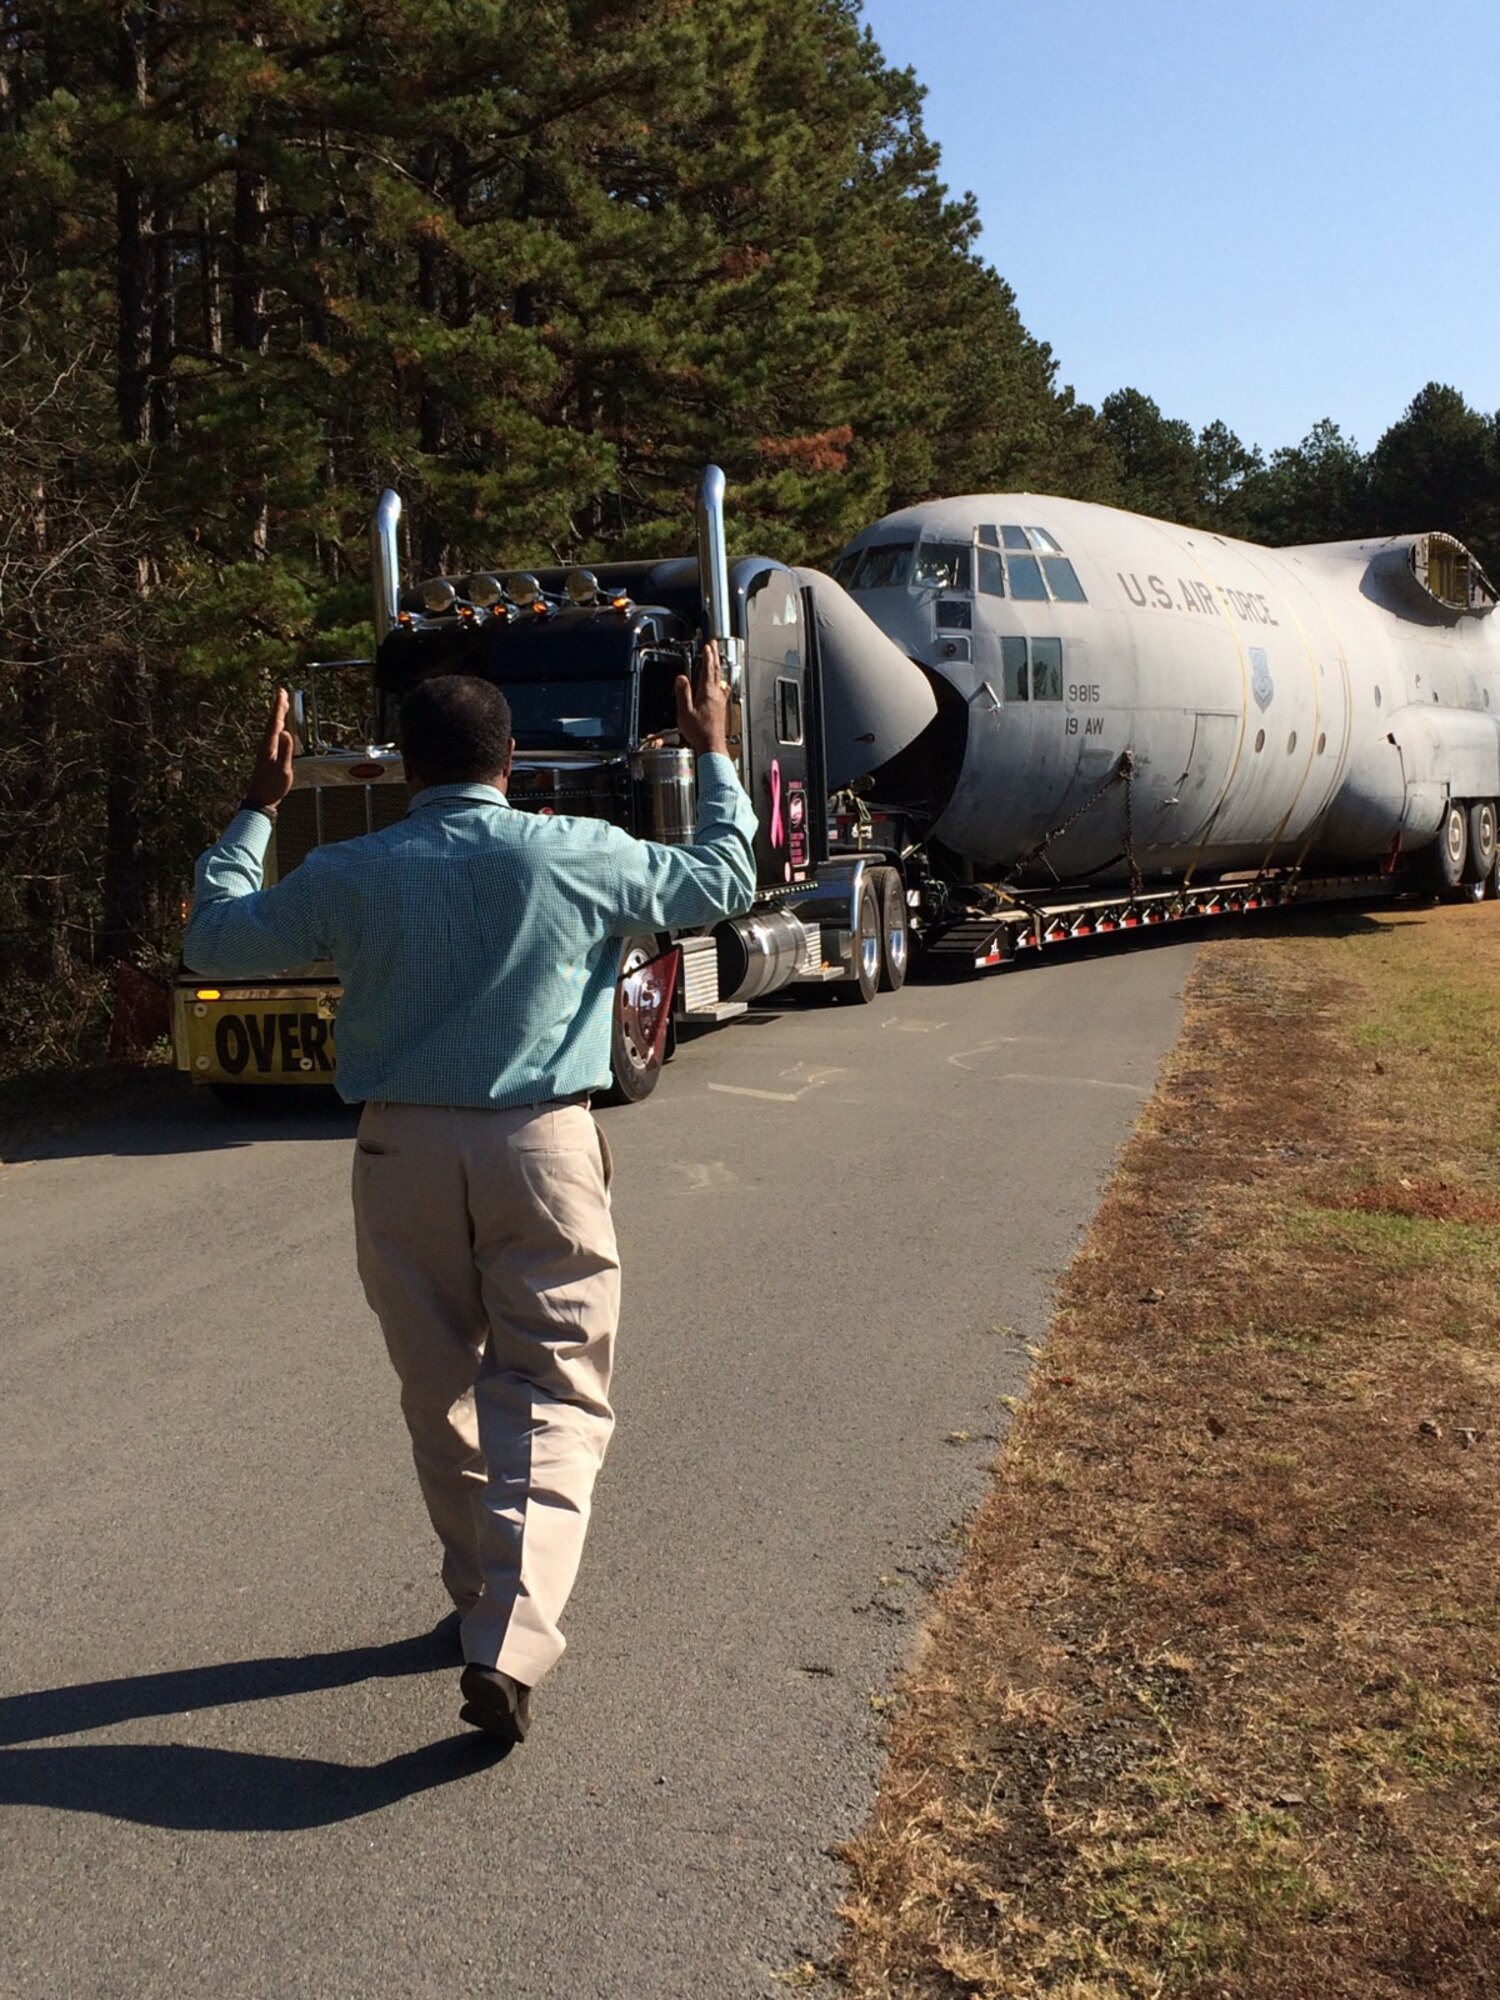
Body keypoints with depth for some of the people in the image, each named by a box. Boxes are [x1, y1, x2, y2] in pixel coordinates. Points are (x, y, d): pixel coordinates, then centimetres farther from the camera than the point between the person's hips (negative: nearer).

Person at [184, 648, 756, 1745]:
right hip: (541, 1149, -2)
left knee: (442, 1392, 16)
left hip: (404, 1153, 2)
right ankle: (511, 1644, -11)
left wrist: (257, 808, 22)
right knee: (551, 1394, 2)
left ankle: (485, 1600, 31)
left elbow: (216, 941, 13)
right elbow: (728, 880, 10)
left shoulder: (348, 876, -2)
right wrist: (713, 752, 22)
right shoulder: (575, 857, -4)